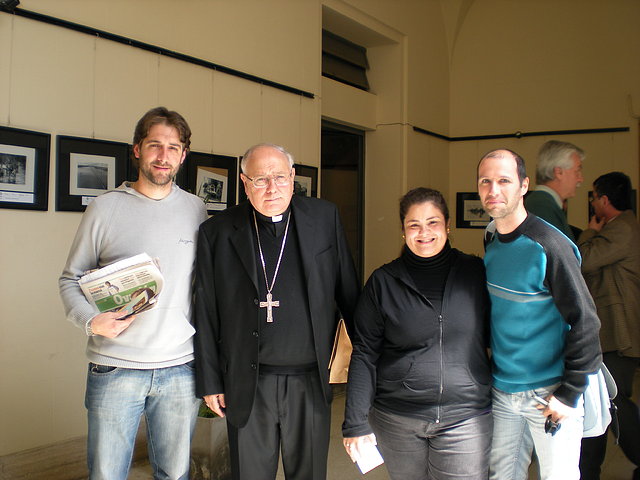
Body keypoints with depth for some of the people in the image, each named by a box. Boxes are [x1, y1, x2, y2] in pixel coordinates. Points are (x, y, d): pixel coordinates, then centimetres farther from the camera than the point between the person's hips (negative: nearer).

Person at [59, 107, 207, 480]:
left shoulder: (196, 210, 6)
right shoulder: (105, 208, 0)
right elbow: (72, 279, 3)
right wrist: (91, 320, -16)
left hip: (181, 369, 2)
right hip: (115, 369, -1)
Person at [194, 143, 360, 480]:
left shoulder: (324, 218, 1)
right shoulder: (217, 232, -2)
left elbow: (348, 292, 6)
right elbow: (205, 315, 1)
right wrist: (209, 382, 2)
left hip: (312, 382, 1)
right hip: (248, 387, -1)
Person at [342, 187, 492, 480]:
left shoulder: (476, 274, 0)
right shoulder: (383, 282, -1)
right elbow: (365, 355, -1)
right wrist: (356, 423, -5)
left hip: (465, 420, 0)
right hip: (397, 419, 0)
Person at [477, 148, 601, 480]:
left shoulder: (548, 245, -16)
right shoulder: (491, 249, 6)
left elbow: (585, 321, -17)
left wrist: (569, 395, -16)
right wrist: (489, 373, 15)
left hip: (548, 396, -6)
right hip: (503, 394, 6)